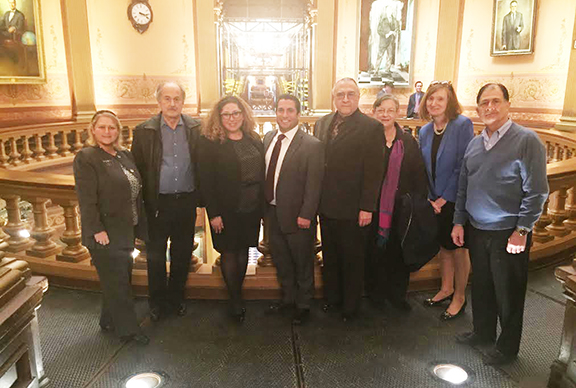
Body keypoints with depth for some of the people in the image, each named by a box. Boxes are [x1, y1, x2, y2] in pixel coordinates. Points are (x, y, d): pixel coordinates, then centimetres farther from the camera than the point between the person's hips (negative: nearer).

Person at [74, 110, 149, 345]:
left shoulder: (125, 155, 11)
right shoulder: (86, 158, -10)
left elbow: (135, 192, 13)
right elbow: (87, 199, -16)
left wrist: (140, 228, 12)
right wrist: (97, 230, -20)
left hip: (124, 232, 7)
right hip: (104, 235, -7)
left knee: (120, 280, 17)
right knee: (117, 283, 2)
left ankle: (109, 321, 35)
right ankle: (128, 329, 16)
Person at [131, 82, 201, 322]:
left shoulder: (195, 129, 1)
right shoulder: (144, 131, -3)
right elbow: (137, 168, -1)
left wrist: (200, 196, -2)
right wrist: (143, 202, -4)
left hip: (186, 202, 1)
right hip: (157, 203, -1)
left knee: (182, 254, 14)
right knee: (155, 256, 10)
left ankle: (176, 298, 33)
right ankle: (157, 302, 28)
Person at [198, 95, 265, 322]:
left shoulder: (254, 140, 7)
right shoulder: (210, 142, -8)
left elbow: (262, 174, 9)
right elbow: (206, 181, -11)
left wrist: (262, 206, 6)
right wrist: (213, 214, -15)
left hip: (251, 209, 5)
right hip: (226, 210, -4)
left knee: (243, 251, 12)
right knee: (229, 253, 6)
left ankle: (237, 294, 28)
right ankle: (235, 299, 20)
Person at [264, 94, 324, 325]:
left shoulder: (312, 145, -15)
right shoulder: (268, 139, 5)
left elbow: (314, 185, -16)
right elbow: (264, 173, 7)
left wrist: (306, 215, -18)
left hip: (297, 216, -6)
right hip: (273, 212, 6)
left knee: (302, 263, 12)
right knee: (280, 260, 21)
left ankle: (303, 305, 33)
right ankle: (287, 298, 43)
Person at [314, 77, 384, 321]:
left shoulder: (371, 127, -10)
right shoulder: (321, 124, 7)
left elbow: (373, 172, -12)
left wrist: (367, 208, -15)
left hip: (353, 209, -5)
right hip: (326, 206, 5)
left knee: (352, 260, 12)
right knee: (329, 256, 20)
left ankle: (350, 305, 31)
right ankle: (331, 297, 40)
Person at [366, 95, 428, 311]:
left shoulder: (408, 142, 6)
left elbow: (419, 175, 6)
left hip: (400, 208, 2)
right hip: (374, 208, -2)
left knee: (400, 252, 8)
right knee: (375, 251, 6)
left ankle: (397, 294, 27)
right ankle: (376, 292, 26)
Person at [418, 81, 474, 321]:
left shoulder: (462, 125, -14)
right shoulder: (425, 132, 5)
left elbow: (464, 166, -17)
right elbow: (424, 169, 9)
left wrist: (444, 199, -15)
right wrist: (431, 199, -1)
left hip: (455, 200, -5)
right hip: (436, 201, 5)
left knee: (458, 248, 7)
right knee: (443, 245, 17)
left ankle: (459, 297, 23)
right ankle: (446, 289, 34)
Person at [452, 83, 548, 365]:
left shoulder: (526, 140, -10)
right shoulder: (475, 144, 9)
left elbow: (536, 191, -13)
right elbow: (463, 186, 13)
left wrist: (522, 230, -14)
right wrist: (459, 221, 9)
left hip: (508, 234, -5)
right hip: (476, 230, 6)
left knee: (508, 294, 8)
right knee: (481, 286, 19)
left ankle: (507, 347, 28)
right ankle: (483, 332, 40)